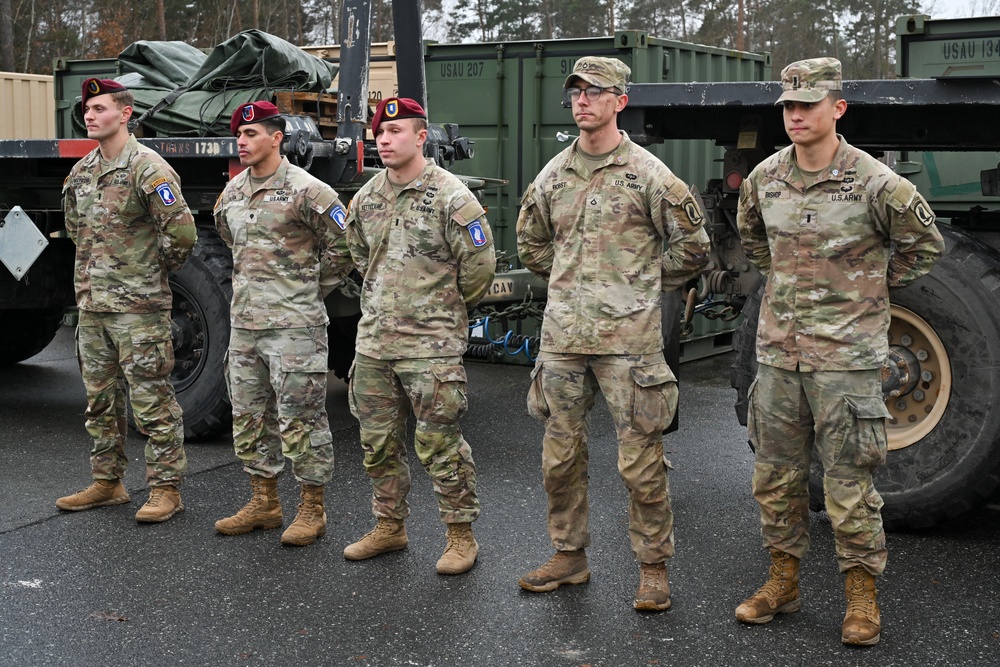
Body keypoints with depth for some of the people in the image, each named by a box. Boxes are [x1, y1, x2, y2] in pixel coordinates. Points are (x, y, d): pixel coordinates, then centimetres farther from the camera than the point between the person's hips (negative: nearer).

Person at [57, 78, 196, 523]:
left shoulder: (148, 168, -12)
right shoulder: (80, 172, 12)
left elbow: (181, 231, -19)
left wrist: (156, 269, -5)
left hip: (138, 307, -8)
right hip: (91, 303, 8)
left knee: (152, 402, -3)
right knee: (100, 399, 15)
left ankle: (166, 488, 5)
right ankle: (107, 482, 26)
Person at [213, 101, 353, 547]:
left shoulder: (305, 190, -10)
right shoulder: (232, 192, 12)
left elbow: (344, 243, -6)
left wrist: (313, 289, 0)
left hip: (293, 323, -8)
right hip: (244, 322, 8)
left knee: (300, 417, -2)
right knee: (249, 415, 13)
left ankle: (312, 509, 9)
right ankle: (264, 502, 26)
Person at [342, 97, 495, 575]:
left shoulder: (451, 196, -11)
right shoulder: (366, 198, 9)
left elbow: (479, 265, -8)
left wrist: (447, 308, 4)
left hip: (431, 343, -7)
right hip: (373, 339, 7)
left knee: (439, 445, -2)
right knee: (378, 441, 13)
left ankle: (461, 536, 11)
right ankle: (389, 527, 28)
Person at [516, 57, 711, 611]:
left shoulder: (647, 174, -3)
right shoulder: (553, 175, 11)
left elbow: (692, 247, 3)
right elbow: (531, 243, 26)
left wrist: (643, 288, 7)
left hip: (627, 337, -5)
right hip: (561, 336, 5)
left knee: (640, 461, -1)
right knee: (560, 456, 12)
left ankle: (653, 568, 12)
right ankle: (569, 555, 27)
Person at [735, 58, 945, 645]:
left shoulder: (875, 183, -11)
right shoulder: (765, 178, 4)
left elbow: (925, 244, 4)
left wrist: (873, 289, 5)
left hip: (847, 354, -5)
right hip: (778, 349, 5)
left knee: (849, 480, -1)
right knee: (776, 473, 12)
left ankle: (863, 597, 13)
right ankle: (783, 583, 26)